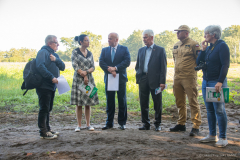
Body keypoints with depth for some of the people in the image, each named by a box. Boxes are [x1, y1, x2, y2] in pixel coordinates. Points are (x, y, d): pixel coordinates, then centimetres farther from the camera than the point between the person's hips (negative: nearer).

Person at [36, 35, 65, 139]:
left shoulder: (55, 54, 20)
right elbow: (40, 66, -23)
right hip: (44, 86, -9)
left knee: (48, 109, 16)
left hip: (52, 86, 9)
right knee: (44, 109, -6)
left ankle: (47, 129, 25)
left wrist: (56, 60, -9)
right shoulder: (43, 52, -8)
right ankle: (43, 132, 0)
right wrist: (52, 77, -26)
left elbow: (62, 67, 10)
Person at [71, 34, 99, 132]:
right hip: (78, 80, -4)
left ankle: (88, 124, 12)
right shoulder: (75, 52, -1)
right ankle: (79, 125, 7)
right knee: (79, 104, -1)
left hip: (89, 79, 4)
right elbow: (75, 66, -8)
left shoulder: (89, 53, 12)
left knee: (88, 103, 4)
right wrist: (83, 76, -14)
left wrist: (86, 72, -13)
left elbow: (93, 67, 6)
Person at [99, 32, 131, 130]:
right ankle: (109, 123, 15)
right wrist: (109, 70, -16)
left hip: (121, 78, -2)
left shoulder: (124, 49, 4)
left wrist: (115, 68, -17)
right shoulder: (104, 50, 12)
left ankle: (122, 123, 12)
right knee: (109, 102, 6)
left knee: (122, 101, 2)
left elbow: (127, 61, -9)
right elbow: (101, 62, 0)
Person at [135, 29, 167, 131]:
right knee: (143, 103, 7)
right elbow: (137, 65, 19)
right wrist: (138, 77, 4)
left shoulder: (160, 50, 1)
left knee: (157, 104, 4)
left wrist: (162, 81, -11)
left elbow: (163, 67, -4)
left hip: (155, 80, -4)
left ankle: (157, 124, 16)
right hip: (143, 80, 4)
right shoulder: (141, 50, 15)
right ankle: (146, 124, 18)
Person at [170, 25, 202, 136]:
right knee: (180, 102, 14)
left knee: (193, 102, -5)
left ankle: (196, 126, 1)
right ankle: (181, 124, 25)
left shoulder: (193, 44, -6)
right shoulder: (176, 45, 15)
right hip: (177, 77, 8)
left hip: (189, 78, -7)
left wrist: (194, 67, -6)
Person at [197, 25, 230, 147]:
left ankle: (223, 138, 4)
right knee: (210, 110, 11)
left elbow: (225, 65, -17)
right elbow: (198, 62, 11)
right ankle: (212, 135, 20)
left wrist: (220, 82, -24)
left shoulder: (222, 46, -9)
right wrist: (203, 50, 2)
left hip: (217, 82, -8)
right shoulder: (208, 47, 15)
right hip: (206, 82, 8)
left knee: (219, 110, -5)